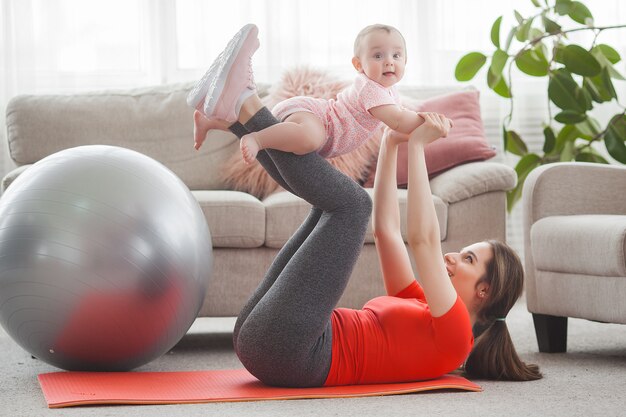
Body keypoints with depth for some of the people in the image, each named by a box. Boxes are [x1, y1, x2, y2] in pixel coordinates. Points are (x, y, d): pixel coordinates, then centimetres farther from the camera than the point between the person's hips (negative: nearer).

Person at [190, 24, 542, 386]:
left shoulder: (454, 331, 2)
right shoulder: (420, 307, 28)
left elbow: (423, 239, -9)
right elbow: (386, 229, 29)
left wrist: (417, 146, -6)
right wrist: (390, 146, 24)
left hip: (286, 347, -9)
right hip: (263, 341, 9)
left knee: (352, 202, -9)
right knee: (333, 203, 18)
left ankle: (245, 107, -7)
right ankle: (231, 115, 5)